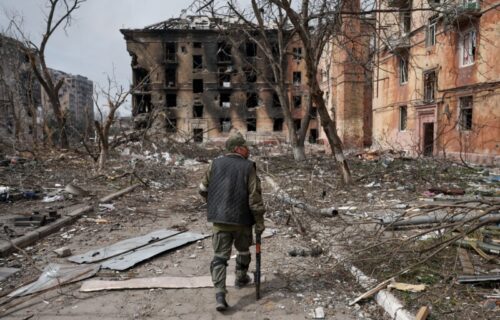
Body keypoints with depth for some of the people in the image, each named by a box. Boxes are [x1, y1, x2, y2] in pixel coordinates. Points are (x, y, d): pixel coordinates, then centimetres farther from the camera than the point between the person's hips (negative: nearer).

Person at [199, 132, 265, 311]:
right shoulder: (248, 167, -9)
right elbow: (255, 197, -12)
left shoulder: (216, 164, 2)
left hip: (219, 219, 2)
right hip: (242, 218, -2)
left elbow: (203, 189, 7)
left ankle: (220, 294, -5)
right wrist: (259, 222, -5)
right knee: (243, 250, 23)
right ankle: (241, 278, 41)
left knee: (220, 255, 5)